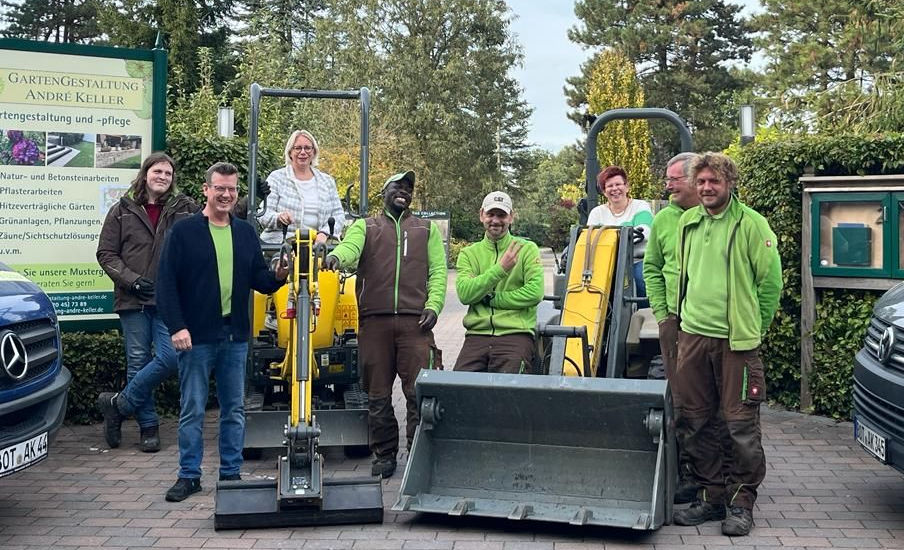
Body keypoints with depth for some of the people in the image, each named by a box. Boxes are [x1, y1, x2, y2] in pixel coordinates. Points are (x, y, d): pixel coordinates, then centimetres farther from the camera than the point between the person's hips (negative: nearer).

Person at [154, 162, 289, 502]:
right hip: (196, 336, -4)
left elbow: (259, 280, 11)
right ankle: (189, 475, 15)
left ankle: (231, 473, 20)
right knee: (192, 410, 3)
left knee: (234, 410, 10)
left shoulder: (246, 233, 11)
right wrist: (177, 327, -15)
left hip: (236, 335, 4)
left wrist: (277, 276, -12)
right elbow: (166, 283, -7)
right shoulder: (184, 231, -3)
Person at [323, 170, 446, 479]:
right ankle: (384, 455, 15)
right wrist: (336, 256, -31)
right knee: (378, 394, 5)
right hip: (374, 320, 1)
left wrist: (433, 305, -5)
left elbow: (437, 272, 11)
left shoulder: (428, 229, 20)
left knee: (418, 392, -6)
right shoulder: (364, 227, 17)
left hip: (415, 320, 0)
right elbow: (350, 246, -7)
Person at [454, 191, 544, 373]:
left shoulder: (527, 249, 8)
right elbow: (464, 294, -4)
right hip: (477, 334, 2)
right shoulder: (469, 253, 14)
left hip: (516, 334, -2)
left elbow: (535, 293, -7)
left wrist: (490, 299, -6)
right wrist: (500, 269, -12)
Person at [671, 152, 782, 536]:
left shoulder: (751, 224, -6)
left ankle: (741, 502, 13)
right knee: (695, 422, 9)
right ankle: (710, 496, 22)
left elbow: (771, 281, -3)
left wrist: (753, 328, 2)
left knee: (741, 425, 0)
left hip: (736, 339, -5)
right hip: (692, 335, 5)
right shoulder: (687, 222, 10)